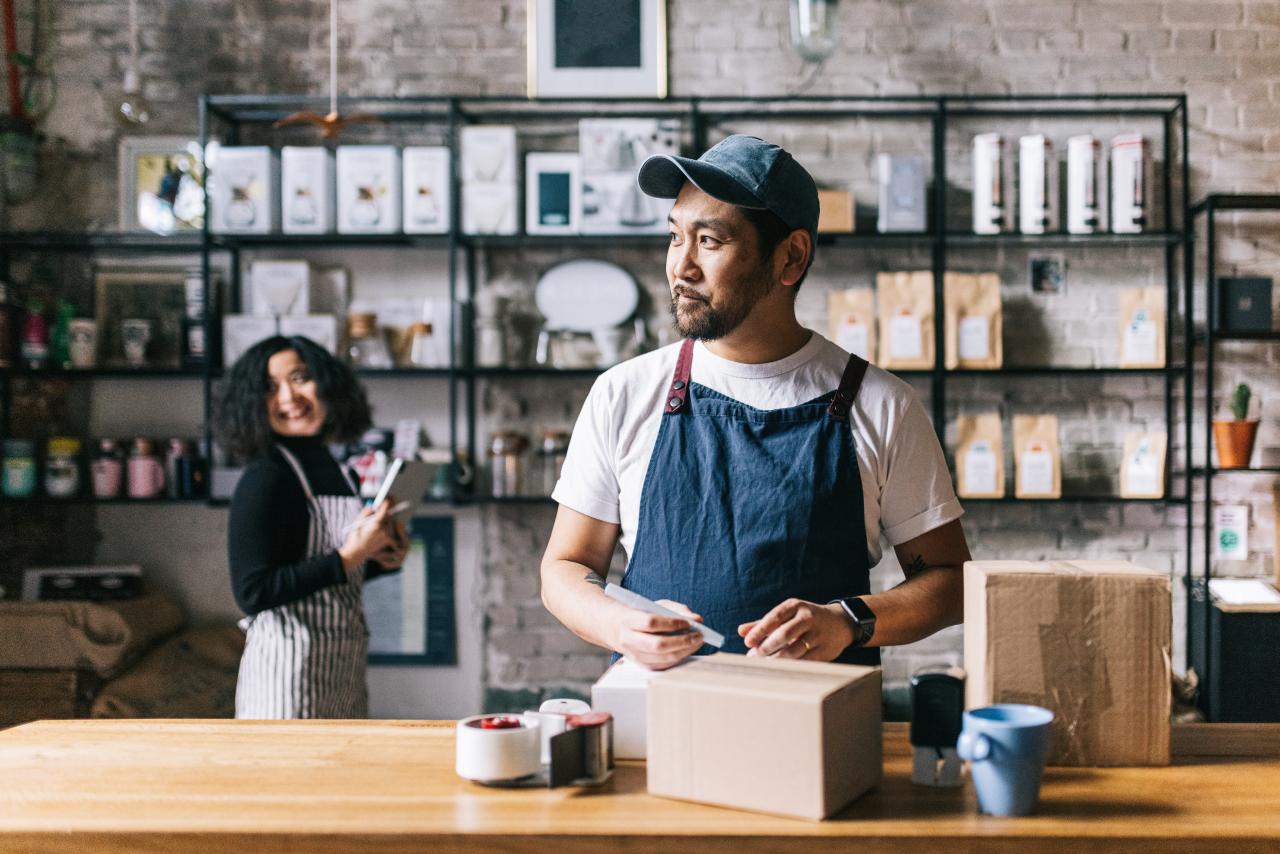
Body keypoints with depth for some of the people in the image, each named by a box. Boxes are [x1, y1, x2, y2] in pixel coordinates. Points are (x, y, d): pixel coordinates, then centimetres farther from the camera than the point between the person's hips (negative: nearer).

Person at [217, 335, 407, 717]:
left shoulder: (333, 470, 8)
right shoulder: (265, 478, -15)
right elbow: (252, 592, -22)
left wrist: (378, 559, 1)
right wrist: (347, 557, -21)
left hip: (342, 669, 8)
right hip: (288, 667, -8)